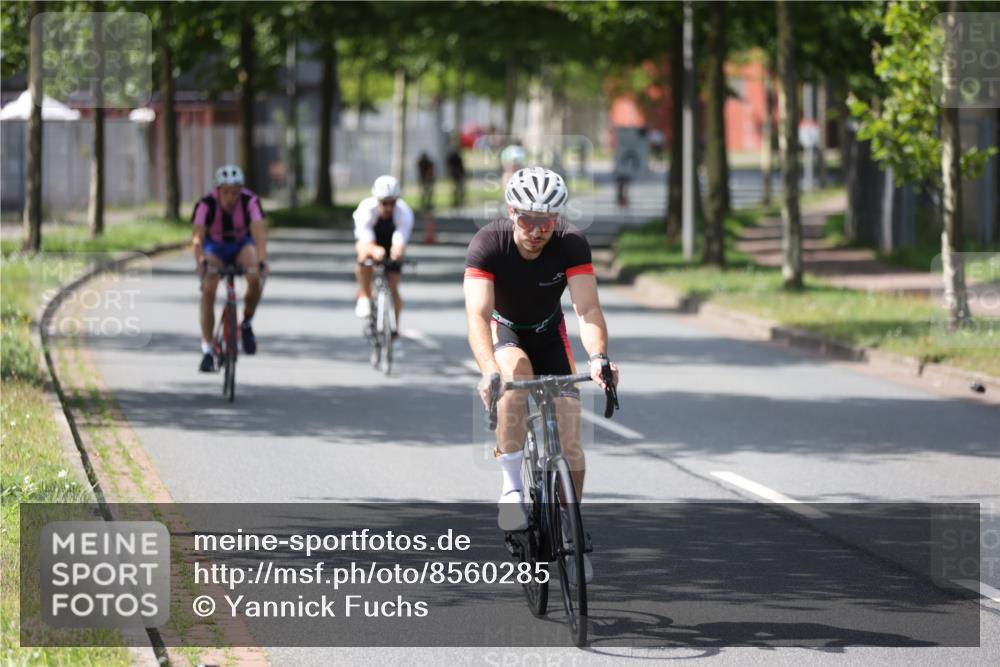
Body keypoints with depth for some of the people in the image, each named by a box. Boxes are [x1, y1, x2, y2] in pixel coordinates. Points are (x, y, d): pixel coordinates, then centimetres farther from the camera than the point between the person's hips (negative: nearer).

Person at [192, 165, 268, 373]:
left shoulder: (250, 201, -27)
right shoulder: (206, 204, -28)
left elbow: (259, 233, -39)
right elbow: (198, 237, -39)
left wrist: (261, 261, -55)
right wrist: (201, 261, -58)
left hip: (242, 244, 0)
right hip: (215, 247, 0)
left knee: (254, 278, -30)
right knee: (208, 290, -21)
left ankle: (247, 324, -4)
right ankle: (207, 351, -16)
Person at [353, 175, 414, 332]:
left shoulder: (404, 212, -35)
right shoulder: (366, 209, -36)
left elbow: (400, 241, -49)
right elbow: (366, 240, -48)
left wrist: (397, 250, -74)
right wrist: (374, 250, -73)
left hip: (391, 242, 1)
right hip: (370, 238, -1)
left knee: (393, 288, -5)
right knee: (365, 255, -38)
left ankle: (395, 329, 14)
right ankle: (364, 297, -17)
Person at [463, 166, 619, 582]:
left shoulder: (571, 245, -24)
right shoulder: (488, 244, -29)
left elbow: (587, 308, -32)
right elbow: (477, 314, -38)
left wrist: (598, 357, -52)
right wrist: (489, 371, -55)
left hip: (549, 334, 2)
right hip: (504, 331, -2)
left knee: (569, 435, -10)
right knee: (516, 372, -38)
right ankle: (511, 485, -27)